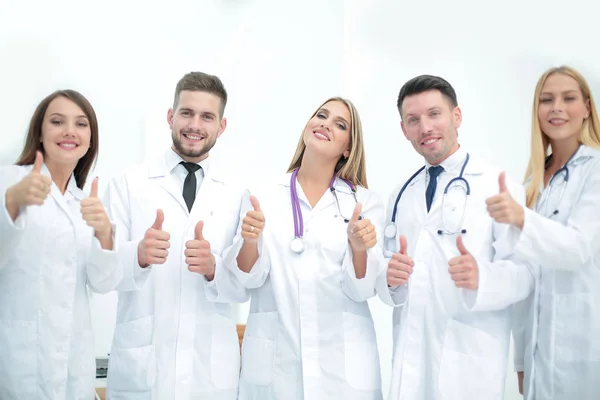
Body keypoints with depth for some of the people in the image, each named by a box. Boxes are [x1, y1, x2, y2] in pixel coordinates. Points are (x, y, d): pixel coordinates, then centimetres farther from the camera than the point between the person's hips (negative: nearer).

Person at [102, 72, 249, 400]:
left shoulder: (237, 196, 4)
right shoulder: (127, 184, 0)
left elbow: (246, 286, 1)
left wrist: (213, 267, -18)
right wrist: (138, 254, -25)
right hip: (139, 365, -1)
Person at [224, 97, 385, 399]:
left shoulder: (365, 202, 1)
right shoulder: (265, 197, 4)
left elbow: (361, 289, -4)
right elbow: (249, 278, -2)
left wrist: (358, 248, -23)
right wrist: (250, 240, -21)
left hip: (343, 363, 0)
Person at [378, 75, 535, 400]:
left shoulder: (498, 188, -6)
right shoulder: (400, 197, 11)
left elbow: (524, 270, -11)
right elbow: (390, 284, 13)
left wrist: (482, 278, -30)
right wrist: (391, 278, -9)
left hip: (470, 360, -4)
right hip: (409, 356, 5)